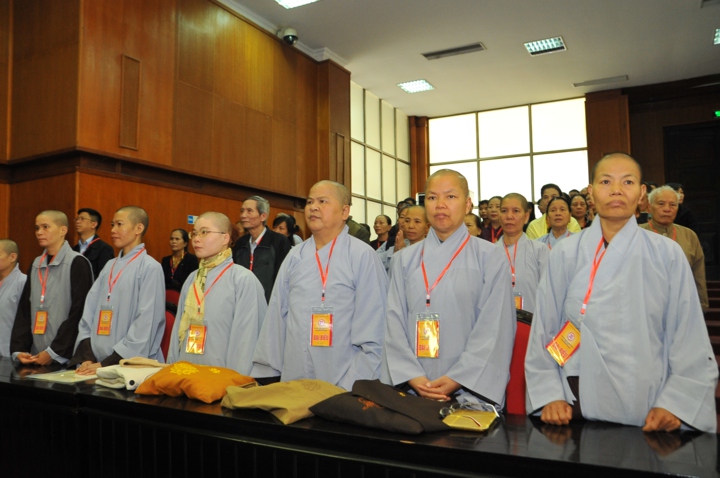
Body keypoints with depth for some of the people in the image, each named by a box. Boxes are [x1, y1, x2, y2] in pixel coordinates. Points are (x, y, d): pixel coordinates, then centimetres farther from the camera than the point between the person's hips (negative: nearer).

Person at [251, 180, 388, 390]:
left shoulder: (363, 256, -7)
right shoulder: (295, 257, 6)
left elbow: (372, 331, -8)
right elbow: (276, 318, 7)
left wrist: (356, 387, -11)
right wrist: (264, 373, 6)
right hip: (294, 380, 4)